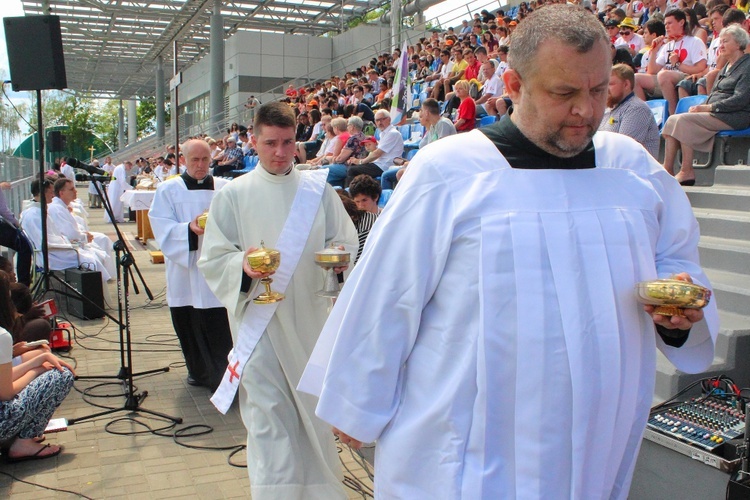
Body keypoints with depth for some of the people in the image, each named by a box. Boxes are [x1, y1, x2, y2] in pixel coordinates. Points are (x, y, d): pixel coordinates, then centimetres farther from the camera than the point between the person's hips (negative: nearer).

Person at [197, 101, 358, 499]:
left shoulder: (318, 188, 4)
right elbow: (212, 258, -2)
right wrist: (242, 265, -23)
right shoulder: (234, 194, -1)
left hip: (309, 314, 3)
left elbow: (345, 239, 8)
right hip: (258, 317, -2)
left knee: (312, 404, 15)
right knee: (268, 412, -1)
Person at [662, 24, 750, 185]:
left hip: (734, 117, -9)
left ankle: (687, 171, -23)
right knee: (672, 120, -10)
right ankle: (667, 170, -18)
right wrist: (701, 106, 1)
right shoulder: (726, 66, 23)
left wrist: (708, 107, -18)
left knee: (685, 120, -26)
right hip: (716, 112, 9)